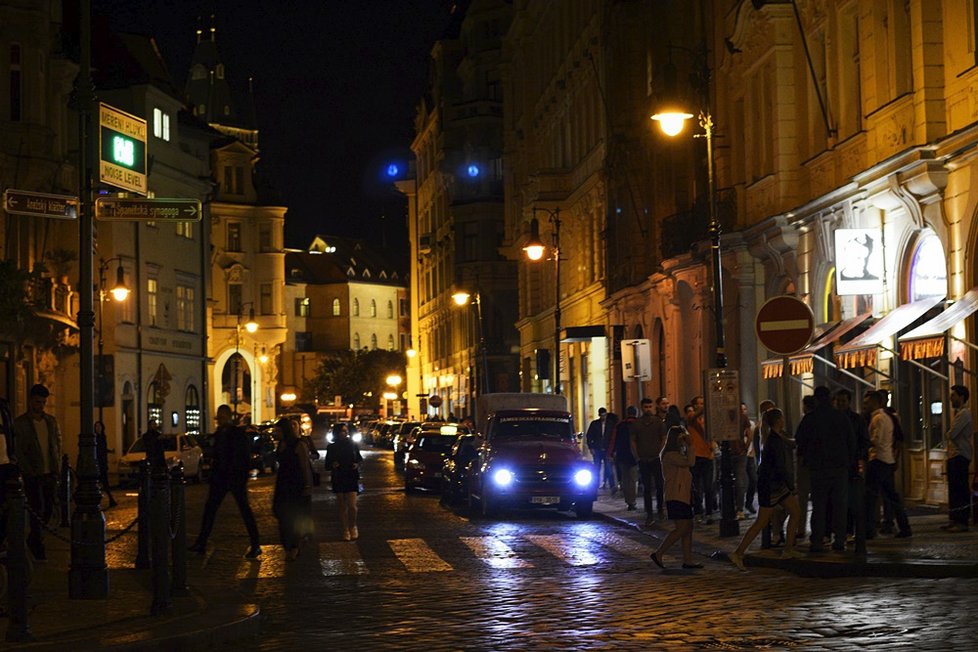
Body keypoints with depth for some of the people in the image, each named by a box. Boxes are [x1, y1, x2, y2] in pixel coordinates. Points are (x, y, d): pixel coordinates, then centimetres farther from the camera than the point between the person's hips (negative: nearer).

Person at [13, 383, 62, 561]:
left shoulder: (51, 421, 11)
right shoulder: (20, 423, -3)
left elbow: (58, 444, 15)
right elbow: (18, 451, -5)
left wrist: (57, 467, 4)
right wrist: (29, 472, -12)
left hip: (50, 473, 5)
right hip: (32, 475, -5)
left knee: (49, 509, 6)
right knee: (37, 510, -6)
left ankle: (33, 539, 27)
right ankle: (38, 548, 2)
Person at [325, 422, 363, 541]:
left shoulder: (352, 445, 1)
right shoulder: (331, 448, 0)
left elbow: (360, 459, 11)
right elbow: (327, 465, 5)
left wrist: (357, 464, -10)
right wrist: (332, 465, -17)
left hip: (352, 478, -1)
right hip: (338, 480, 1)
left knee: (352, 505, -10)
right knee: (342, 506, 6)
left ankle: (353, 527, 14)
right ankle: (345, 531, 16)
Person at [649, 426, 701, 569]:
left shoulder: (678, 453, 19)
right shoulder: (670, 455, -14)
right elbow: (690, 462, -22)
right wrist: (690, 445, -16)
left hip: (683, 496, 11)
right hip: (675, 497, -11)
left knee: (688, 527, 7)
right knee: (681, 528, -13)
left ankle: (688, 560, 8)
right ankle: (658, 554, -8)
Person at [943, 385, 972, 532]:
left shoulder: (964, 413, -11)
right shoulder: (958, 413, 21)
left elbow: (951, 434, -18)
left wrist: (947, 435, 2)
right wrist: (948, 438, 1)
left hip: (960, 456, -10)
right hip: (953, 456, 10)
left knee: (960, 490, -10)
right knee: (953, 489, 12)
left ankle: (962, 522, -11)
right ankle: (954, 520, 17)